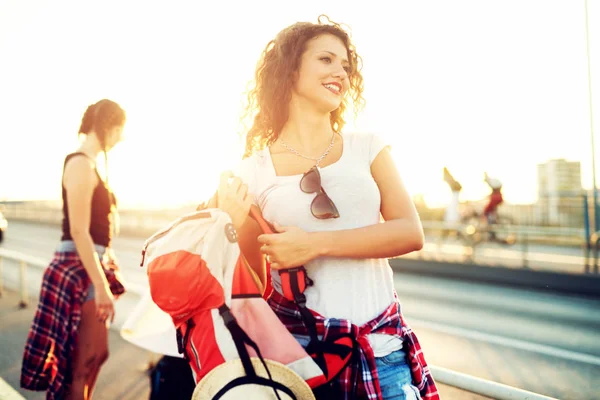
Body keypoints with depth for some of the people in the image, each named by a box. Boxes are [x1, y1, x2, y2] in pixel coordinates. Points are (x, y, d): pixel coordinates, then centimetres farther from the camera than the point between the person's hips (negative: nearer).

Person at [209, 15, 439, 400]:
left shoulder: (368, 148, 3)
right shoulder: (253, 172, -1)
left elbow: (411, 233, -9)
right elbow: (254, 285, 5)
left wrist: (318, 244, -17)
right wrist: (235, 225, -12)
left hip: (381, 344, 2)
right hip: (296, 345, -1)